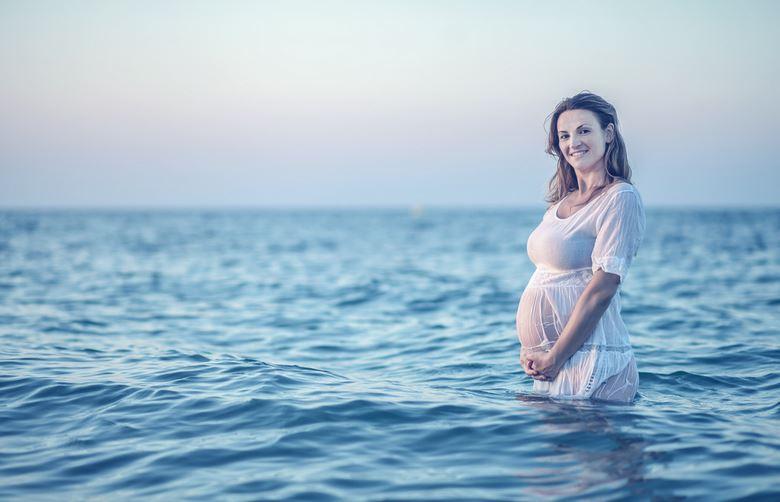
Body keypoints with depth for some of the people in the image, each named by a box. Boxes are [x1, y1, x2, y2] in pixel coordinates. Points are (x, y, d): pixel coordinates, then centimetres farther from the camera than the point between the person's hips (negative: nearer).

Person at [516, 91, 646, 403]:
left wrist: (554, 358, -17)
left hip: (590, 361, -8)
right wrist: (528, 346, 1)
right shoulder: (561, 201, 13)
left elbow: (602, 288, -17)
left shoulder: (621, 198, -11)